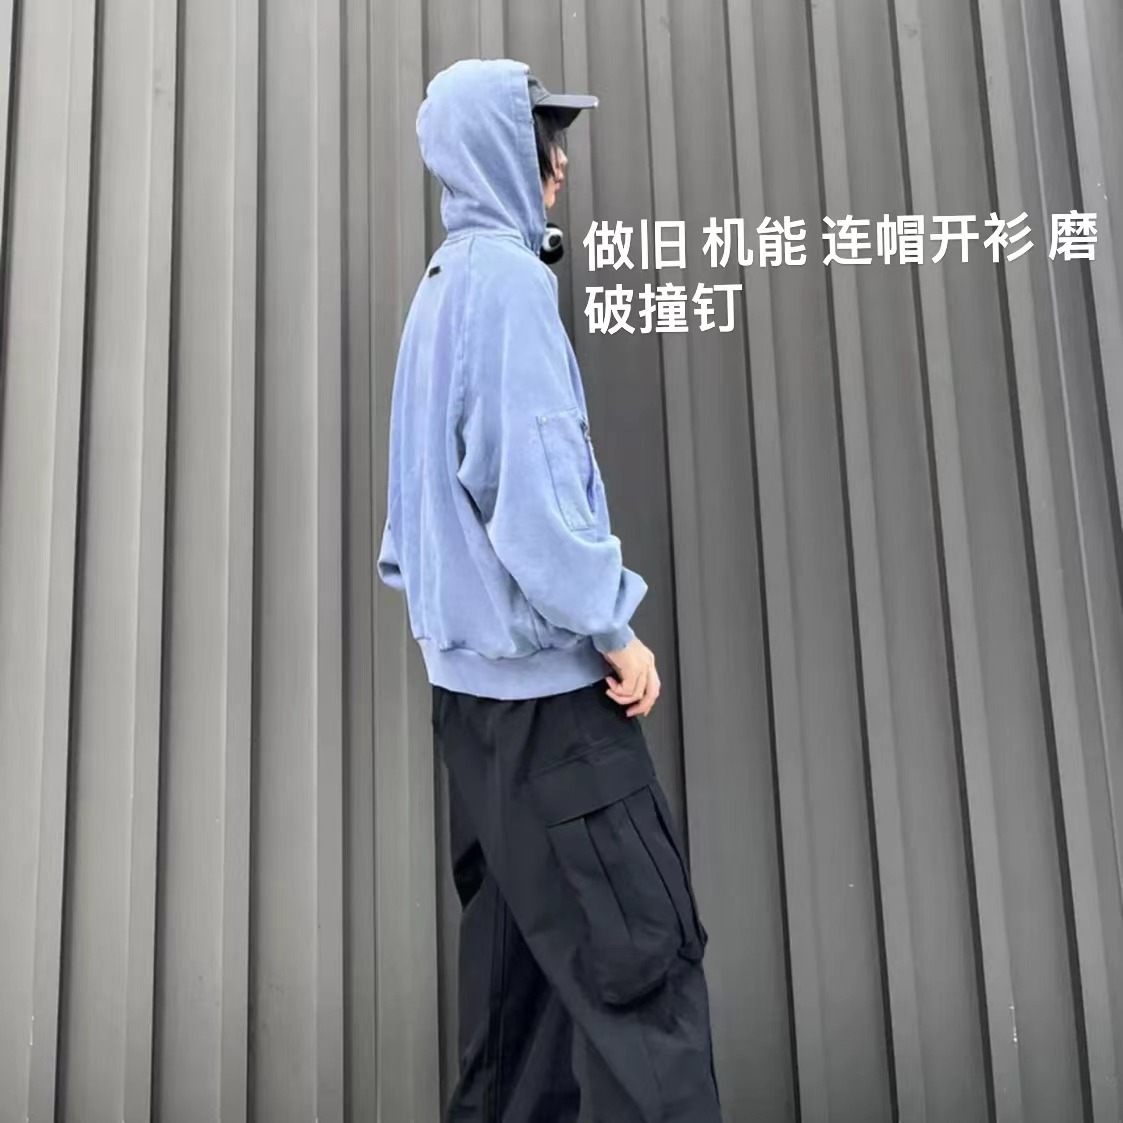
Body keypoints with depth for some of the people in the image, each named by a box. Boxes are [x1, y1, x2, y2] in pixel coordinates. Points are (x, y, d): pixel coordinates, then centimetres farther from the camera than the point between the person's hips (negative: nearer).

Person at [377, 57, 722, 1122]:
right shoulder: (506, 275, -13)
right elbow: (529, 474, -21)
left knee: (521, 930, 18)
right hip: (541, 669, -10)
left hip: (474, 661, 10)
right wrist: (611, 625, -15)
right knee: (641, 945, -3)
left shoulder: (442, 283, 16)